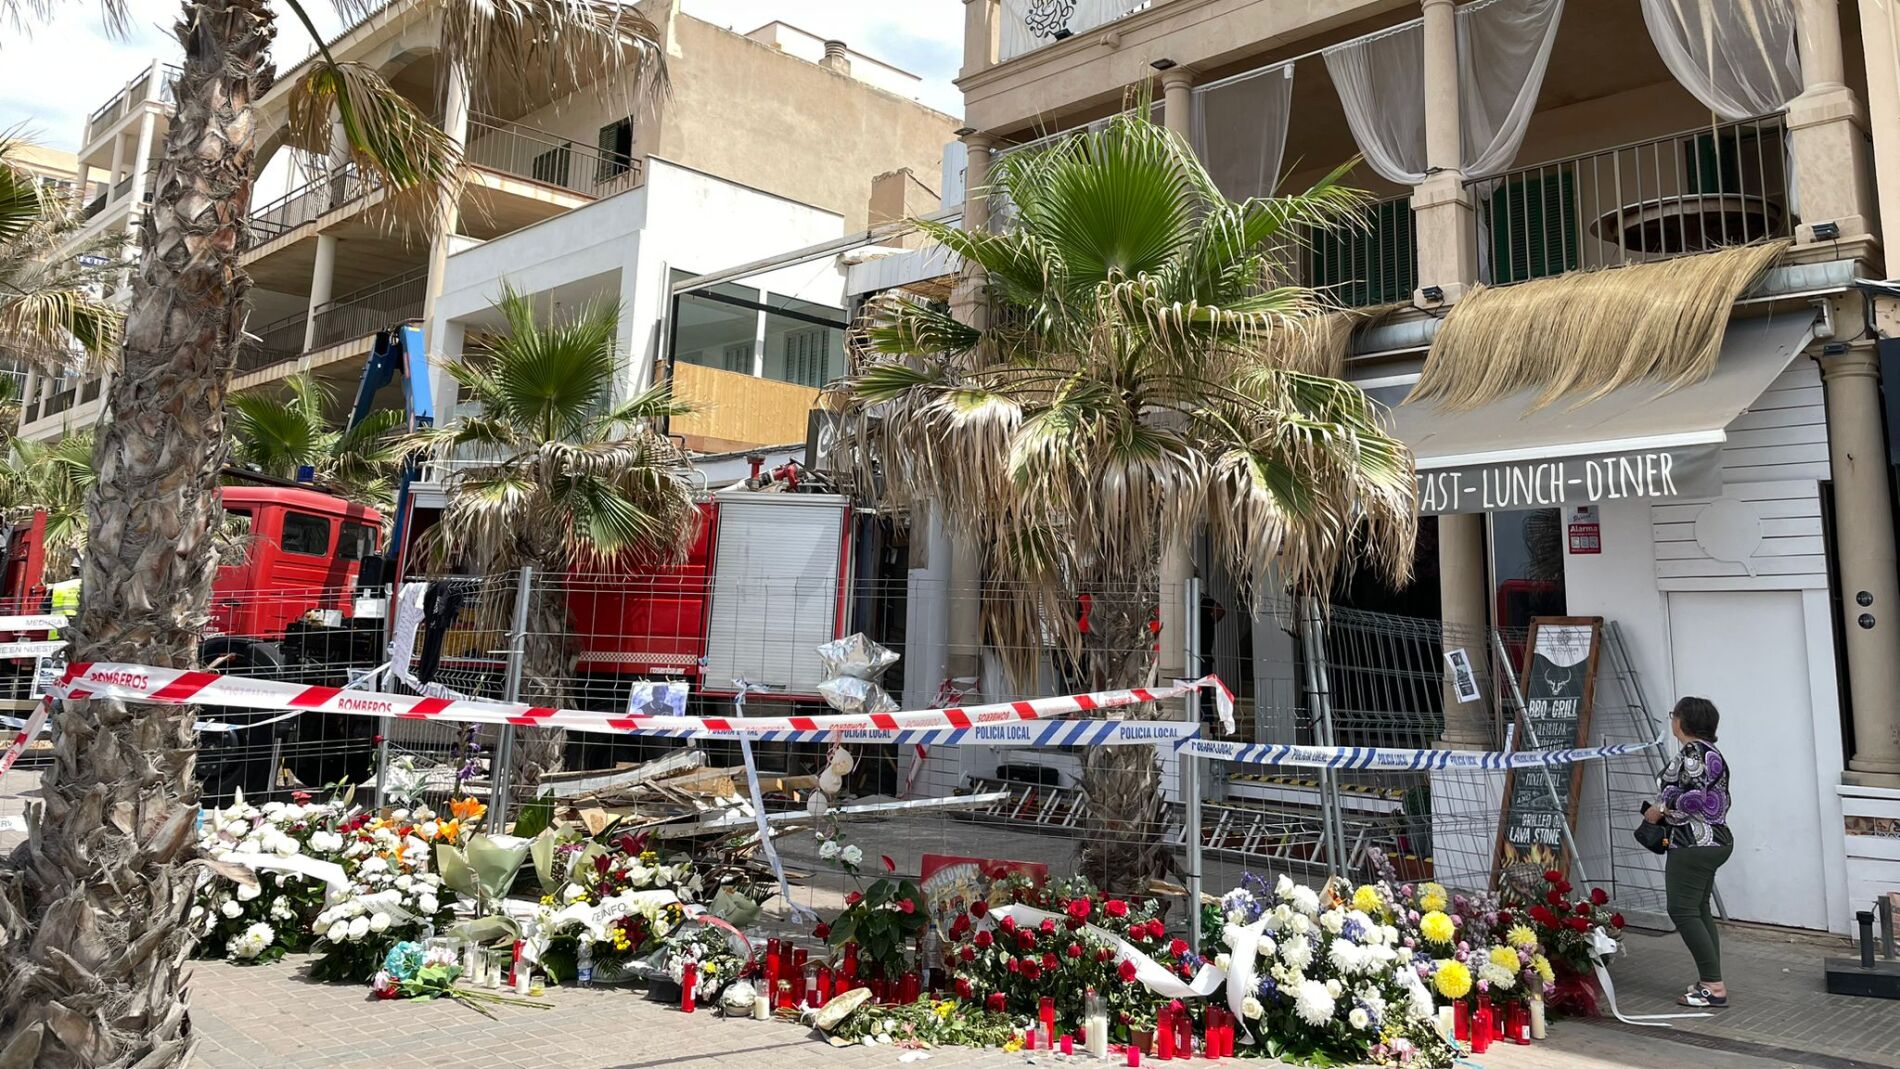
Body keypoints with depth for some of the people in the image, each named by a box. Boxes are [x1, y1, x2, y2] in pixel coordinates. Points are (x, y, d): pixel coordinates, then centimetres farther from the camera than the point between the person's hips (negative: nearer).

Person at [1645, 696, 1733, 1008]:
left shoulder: (1692, 751, -15)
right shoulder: (1711, 751, 17)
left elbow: (1694, 797, -24)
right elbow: (1719, 799, 20)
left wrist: (1661, 810, -10)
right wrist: (1666, 810, 15)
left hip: (1693, 845, -11)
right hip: (1715, 839, 11)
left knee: (1682, 910, -7)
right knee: (1699, 910, 14)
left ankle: (1713, 986, -8)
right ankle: (1711, 980, 17)